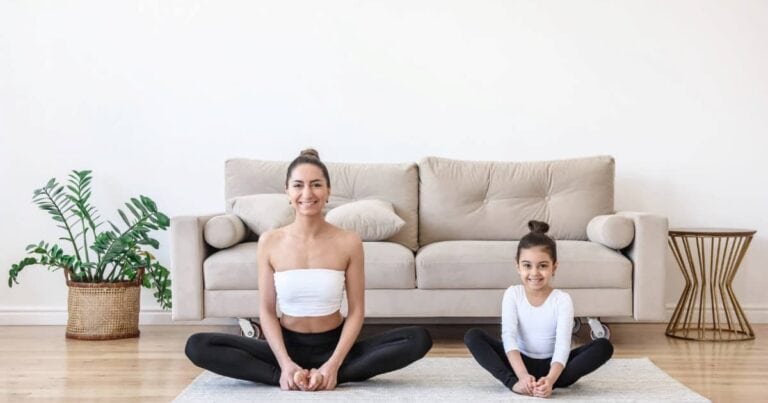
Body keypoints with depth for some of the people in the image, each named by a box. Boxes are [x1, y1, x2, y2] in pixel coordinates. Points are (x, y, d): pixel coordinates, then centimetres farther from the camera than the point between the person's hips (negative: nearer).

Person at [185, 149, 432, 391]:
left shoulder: (349, 242, -7)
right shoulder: (269, 242, -5)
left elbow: (356, 311, -6)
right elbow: (267, 311, -4)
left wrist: (333, 365, -20)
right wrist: (285, 363, -19)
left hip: (334, 346, 0)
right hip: (288, 346, 0)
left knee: (419, 339, -23)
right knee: (197, 346, -21)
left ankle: (331, 375, -23)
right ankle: (287, 376, -24)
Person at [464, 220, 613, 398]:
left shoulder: (562, 299, -10)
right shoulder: (512, 294, -7)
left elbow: (563, 344, -21)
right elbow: (509, 337, -18)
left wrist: (550, 380, -41)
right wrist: (522, 375, -37)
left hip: (551, 365, 0)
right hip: (520, 363, 1)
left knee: (604, 346, -24)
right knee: (473, 336, -20)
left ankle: (545, 384, -34)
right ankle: (513, 382, -33)